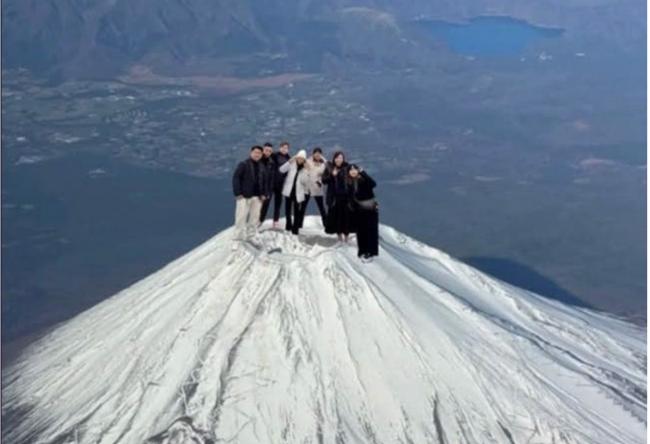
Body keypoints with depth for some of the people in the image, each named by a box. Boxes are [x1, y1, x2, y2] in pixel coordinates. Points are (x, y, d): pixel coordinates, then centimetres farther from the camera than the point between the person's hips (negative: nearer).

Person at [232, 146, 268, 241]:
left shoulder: (261, 167, 13)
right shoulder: (243, 164, -6)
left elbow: (265, 181, 16)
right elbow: (236, 178, -10)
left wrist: (264, 194, 4)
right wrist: (238, 193, -17)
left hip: (257, 196, 6)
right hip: (244, 196, -6)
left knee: (255, 216, 10)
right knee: (241, 217, -6)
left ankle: (251, 234, 21)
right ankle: (239, 237, -2)